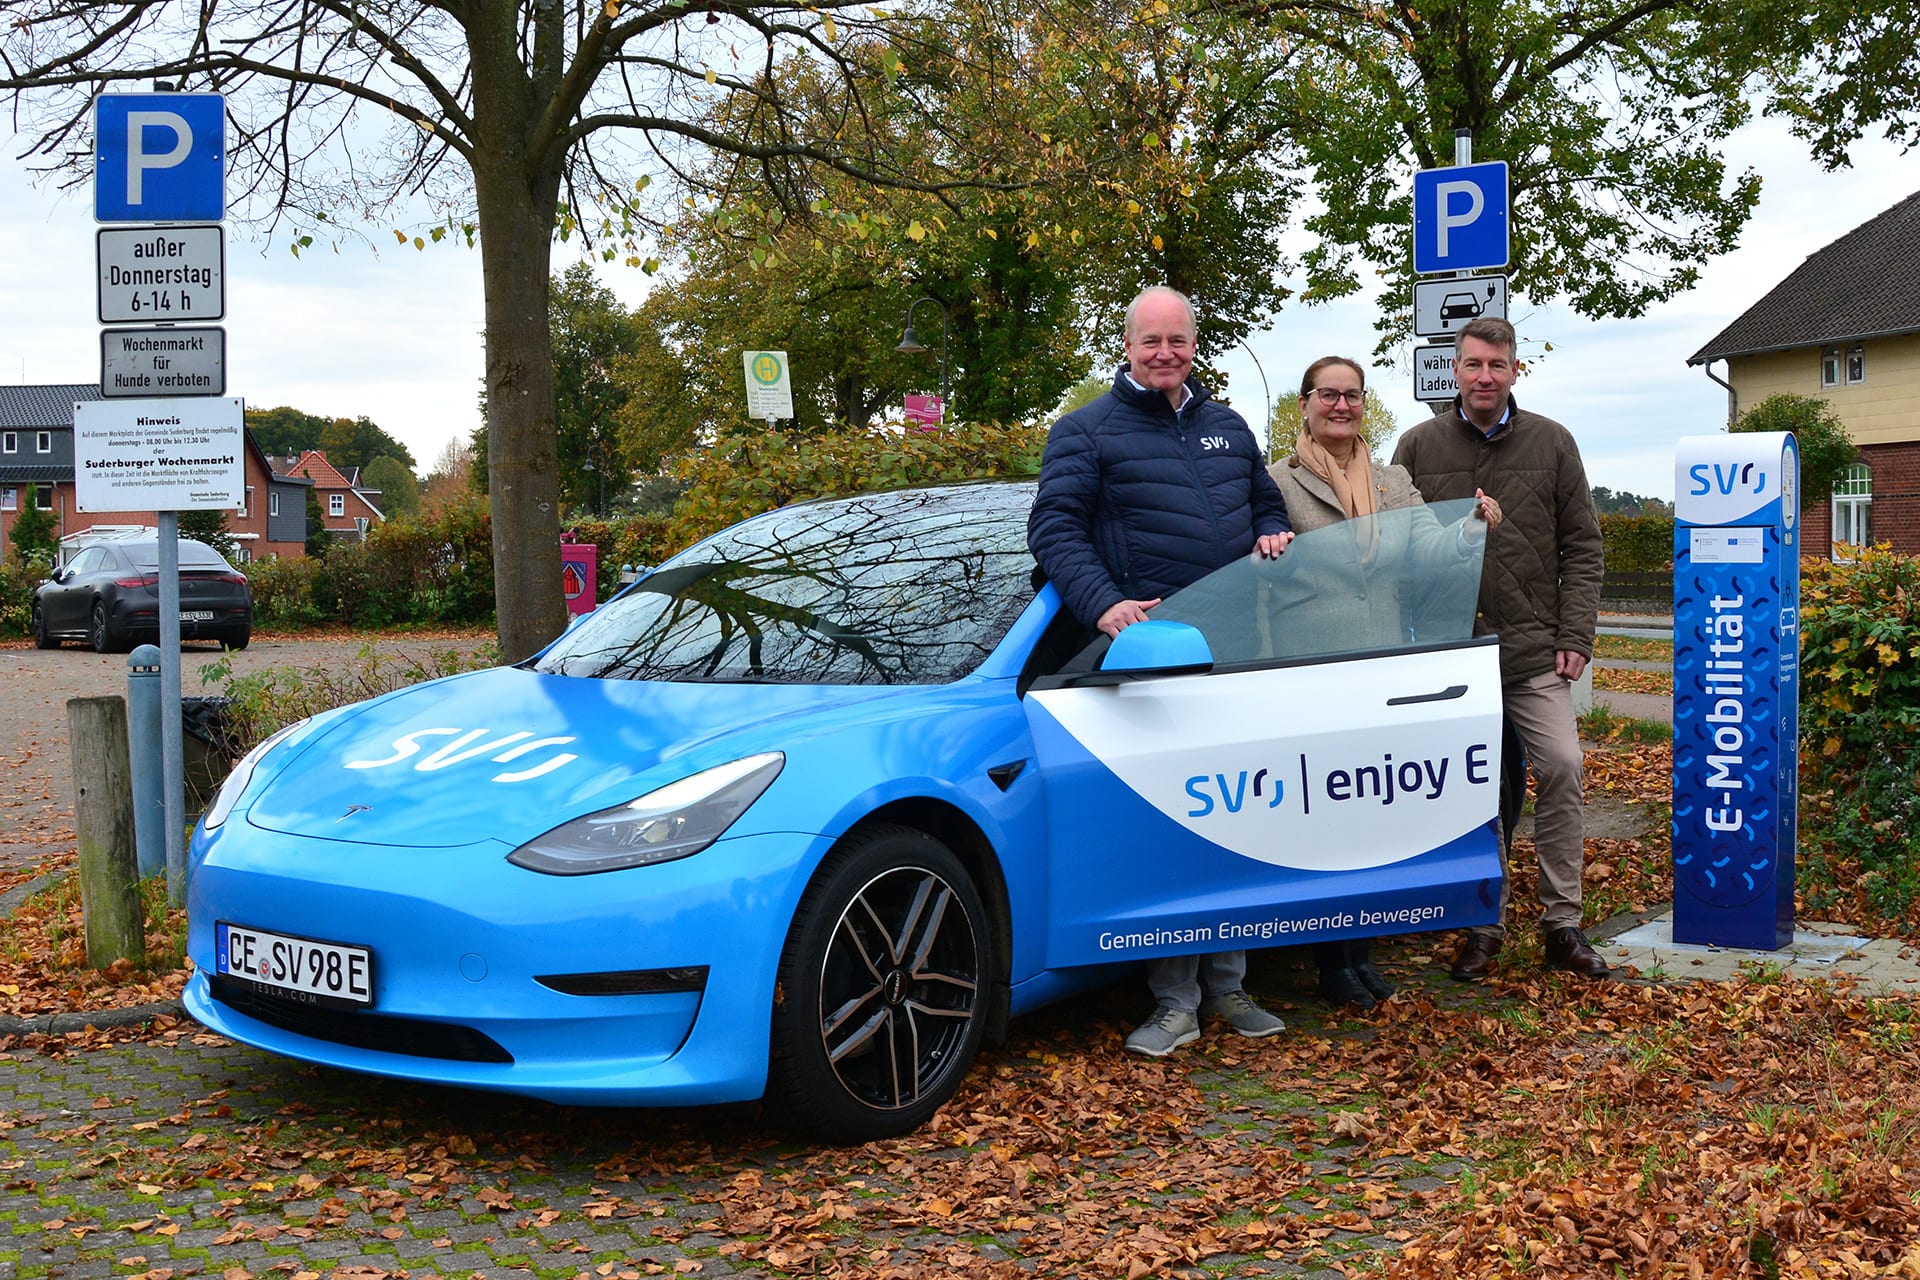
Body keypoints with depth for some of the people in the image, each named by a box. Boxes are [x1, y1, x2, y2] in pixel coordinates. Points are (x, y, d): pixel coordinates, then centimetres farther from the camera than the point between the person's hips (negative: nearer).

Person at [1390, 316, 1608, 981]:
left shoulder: (1552, 443, 7)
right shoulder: (1419, 446, 5)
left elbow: (1581, 547, 7)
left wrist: (1575, 637, -2)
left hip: (1536, 651, 0)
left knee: (1561, 769, -7)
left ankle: (1563, 924, 7)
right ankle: (1484, 926, 15)